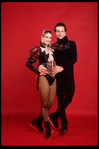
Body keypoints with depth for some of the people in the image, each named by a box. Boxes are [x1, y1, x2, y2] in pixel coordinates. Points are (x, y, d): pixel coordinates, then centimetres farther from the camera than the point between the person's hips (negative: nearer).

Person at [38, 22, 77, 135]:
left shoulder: (71, 44, 5)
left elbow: (74, 59, -6)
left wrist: (62, 67, -18)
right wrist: (40, 65, -22)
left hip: (68, 74, 1)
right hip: (57, 75, -1)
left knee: (69, 98, 2)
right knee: (60, 99, 2)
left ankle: (55, 115, 28)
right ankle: (64, 124, 19)